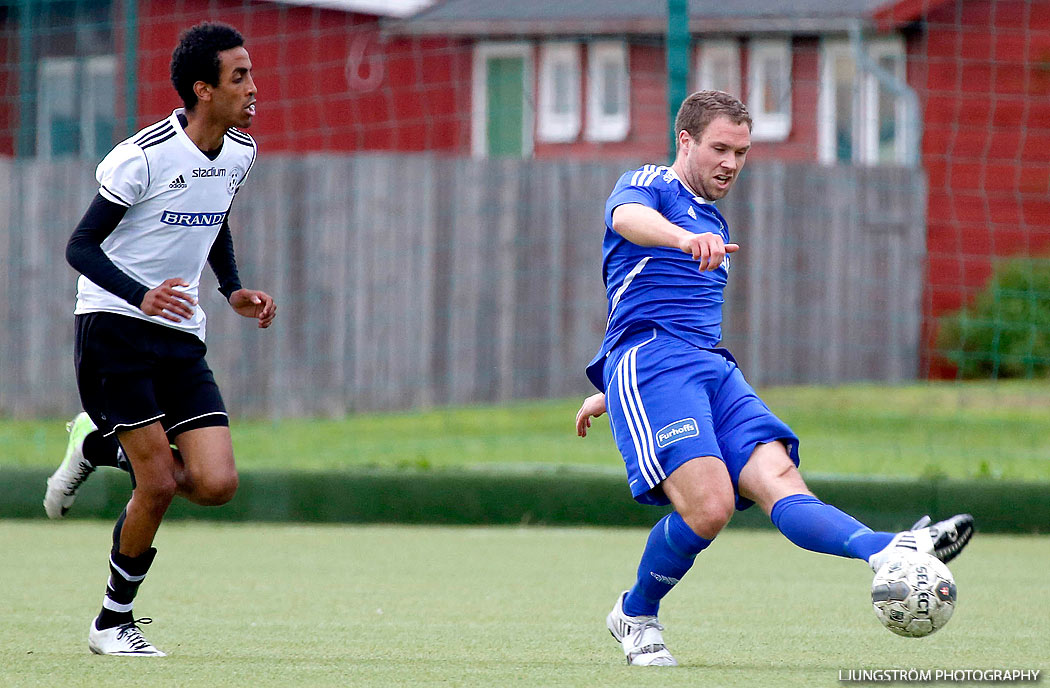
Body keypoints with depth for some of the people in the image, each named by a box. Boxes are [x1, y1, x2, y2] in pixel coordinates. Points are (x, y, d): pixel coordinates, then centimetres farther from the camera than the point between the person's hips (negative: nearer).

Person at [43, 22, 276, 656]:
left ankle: (101, 446, 18)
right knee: (159, 484, -12)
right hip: (114, 327, -6)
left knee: (217, 484, -9)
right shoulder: (144, 157, -17)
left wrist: (234, 290, 8)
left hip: (182, 339, 6)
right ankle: (114, 621, 8)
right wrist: (142, 296, -30)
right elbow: (80, 247, -14)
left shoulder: (240, 153, 4)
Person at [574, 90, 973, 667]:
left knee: (779, 482, -19)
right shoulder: (647, 185, 5)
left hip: (716, 370, 7)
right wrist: (685, 238, -44)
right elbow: (629, 218, -22)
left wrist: (609, 393, 41)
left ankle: (891, 551, -46)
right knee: (710, 506, -24)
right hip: (648, 365, -7)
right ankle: (635, 615, 1)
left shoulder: (713, 225, 30)